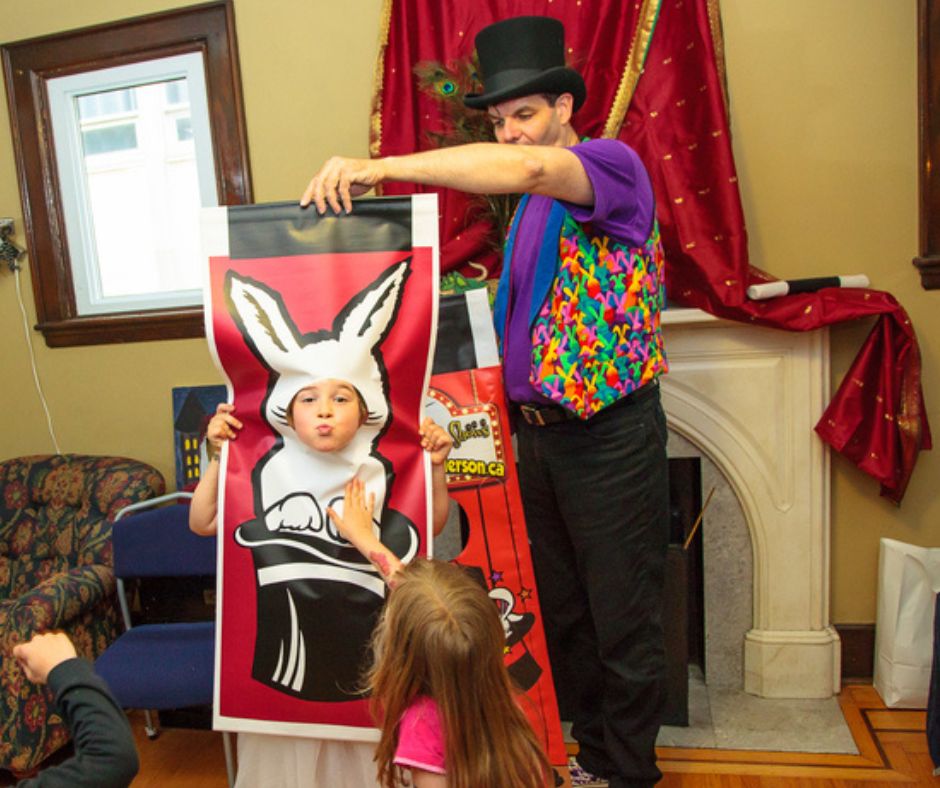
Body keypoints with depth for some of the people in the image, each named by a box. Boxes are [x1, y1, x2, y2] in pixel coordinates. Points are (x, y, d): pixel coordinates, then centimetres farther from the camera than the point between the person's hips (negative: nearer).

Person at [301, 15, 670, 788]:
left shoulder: (614, 164, -9)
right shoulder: (531, 204, 16)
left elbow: (524, 167, -30)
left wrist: (380, 166, -33)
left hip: (610, 432, -8)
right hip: (538, 428, 8)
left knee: (623, 617, 6)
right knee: (556, 609, 17)